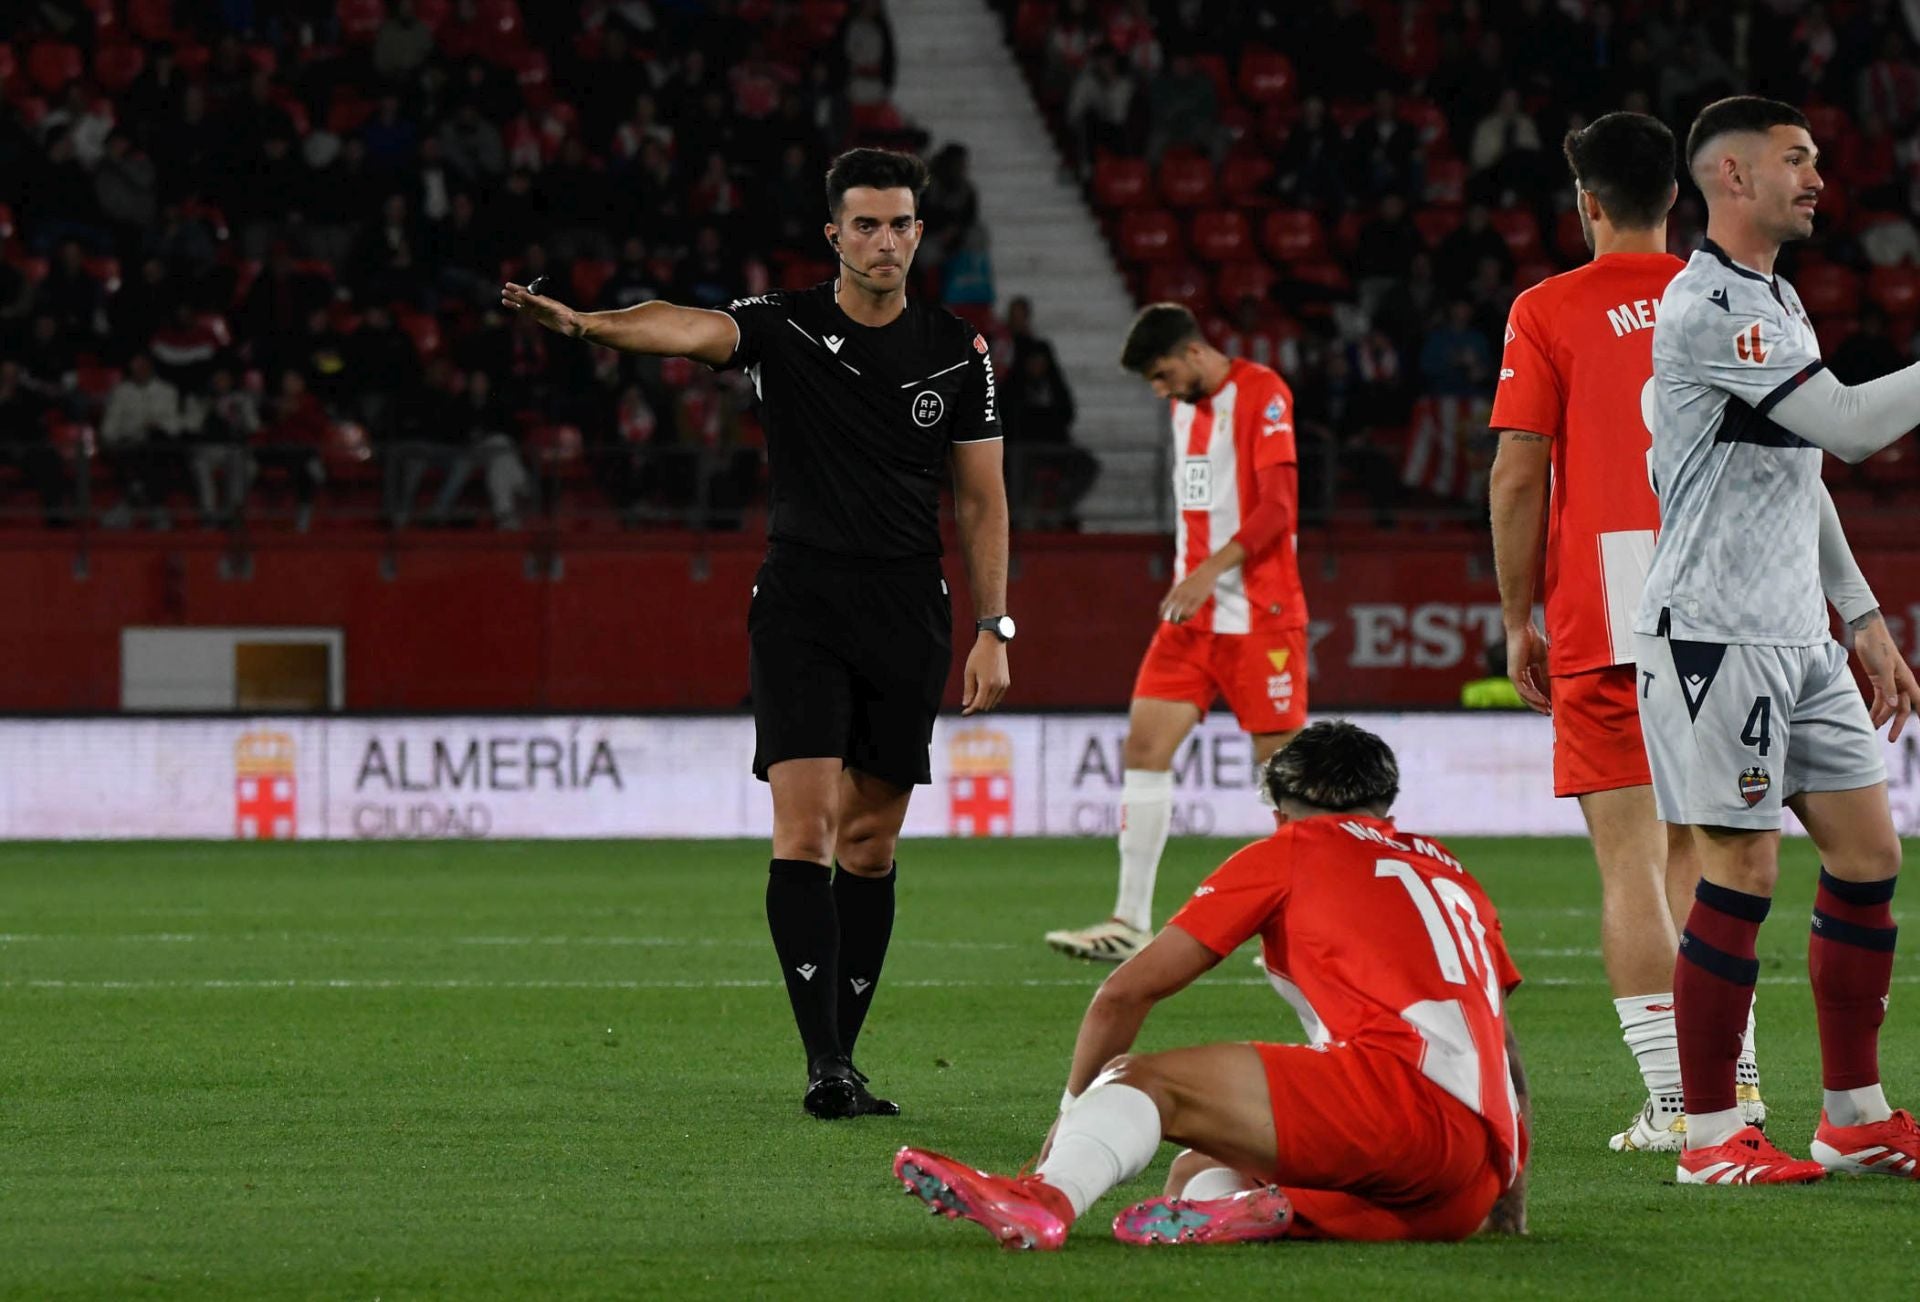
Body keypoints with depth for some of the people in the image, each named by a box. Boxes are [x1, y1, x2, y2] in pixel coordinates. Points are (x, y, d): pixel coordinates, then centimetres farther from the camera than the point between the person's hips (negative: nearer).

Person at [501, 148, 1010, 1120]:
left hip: (908, 619, 3)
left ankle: (843, 1055, 15)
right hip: (800, 607, -2)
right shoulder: (783, 328, -3)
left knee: (870, 842, 7)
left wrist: (992, 631, 3)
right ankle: (823, 1061, -17)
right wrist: (582, 322, -42)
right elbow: (688, 329, -22)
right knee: (805, 828, -14)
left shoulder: (959, 354, 5)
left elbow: (981, 499, 10)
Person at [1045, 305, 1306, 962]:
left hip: (1259, 614, -8)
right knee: (1144, 742, -3)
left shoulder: (1263, 394, -10)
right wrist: (1187, 577, 16)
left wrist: (1214, 568, -26)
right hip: (1191, 613, 8)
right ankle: (1131, 921, -3)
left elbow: (1278, 506, -18)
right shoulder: (1186, 405, 15)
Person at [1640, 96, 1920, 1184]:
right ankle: (1713, 1135, -1)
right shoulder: (1708, 307, -14)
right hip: (1716, 635, -9)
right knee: (1742, 875, -8)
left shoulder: (1779, 301, 18)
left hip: (1799, 639, 9)